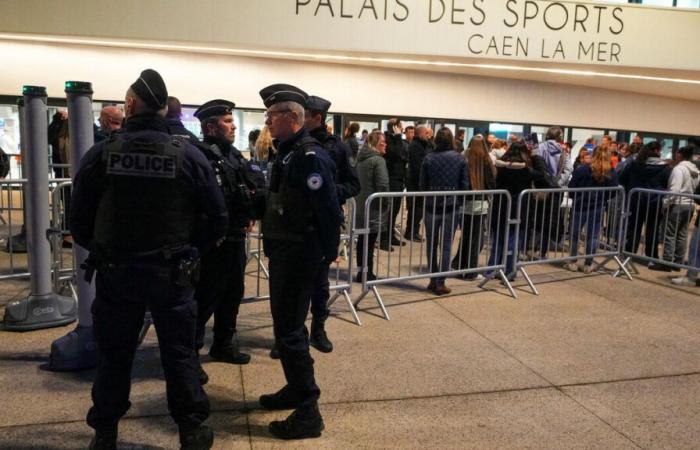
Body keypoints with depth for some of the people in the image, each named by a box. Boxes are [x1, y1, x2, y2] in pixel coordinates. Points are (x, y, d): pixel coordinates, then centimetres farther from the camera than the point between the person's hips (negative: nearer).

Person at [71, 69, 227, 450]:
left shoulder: (101, 154, -6)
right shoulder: (188, 155, -7)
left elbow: (79, 218, 0)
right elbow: (217, 218, -5)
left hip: (114, 271, 1)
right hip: (171, 272, -1)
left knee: (114, 354, 15)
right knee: (179, 352, 11)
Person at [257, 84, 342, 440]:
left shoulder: (310, 156, -19)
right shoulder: (287, 151, 12)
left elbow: (328, 210, -22)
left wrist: (328, 253, -17)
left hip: (299, 256, -10)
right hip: (283, 251, 10)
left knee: (289, 331, -5)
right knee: (287, 324, 20)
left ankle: (308, 412, 5)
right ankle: (296, 389, 36)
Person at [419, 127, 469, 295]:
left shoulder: (429, 158, -6)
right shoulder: (460, 158, -4)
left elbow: (422, 184, -4)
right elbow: (465, 184, -4)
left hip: (432, 207, 0)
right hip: (451, 207, 0)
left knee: (432, 245, 14)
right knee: (446, 246, 6)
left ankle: (433, 280, 18)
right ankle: (440, 283, 5)